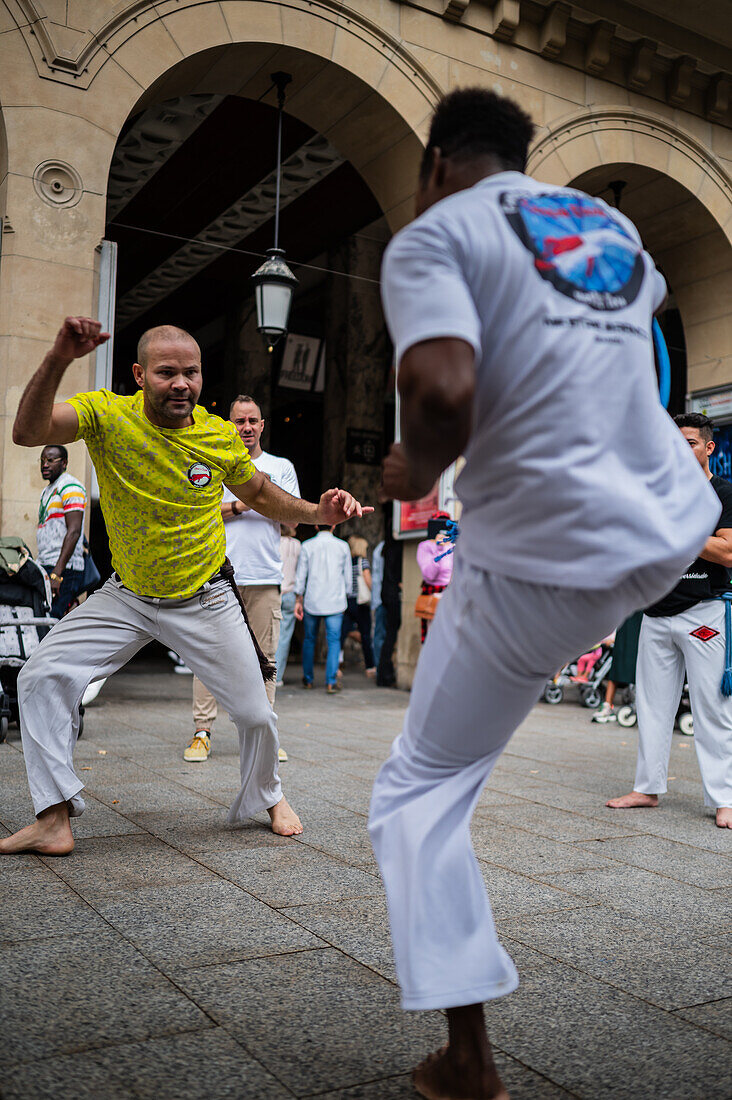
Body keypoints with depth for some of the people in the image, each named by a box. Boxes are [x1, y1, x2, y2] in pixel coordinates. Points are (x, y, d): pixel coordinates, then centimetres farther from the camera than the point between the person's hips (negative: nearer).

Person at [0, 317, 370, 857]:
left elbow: (260, 494, 6)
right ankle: (54, 821, 2)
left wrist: (319, 512, -11)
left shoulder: (223, 438, -11)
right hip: (126, 596, 1)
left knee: (255, 713, 3)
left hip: (205, 600, 0)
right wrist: (59, 359, -45)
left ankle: (269, 797, 34)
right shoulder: (106, 413, -15)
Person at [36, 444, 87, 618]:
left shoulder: (70, 487, -6)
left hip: (64, 569, -9)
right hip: (45, 566, 9)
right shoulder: (46, 491, 23)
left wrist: (56, 573, -23)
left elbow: (74, 532, -16)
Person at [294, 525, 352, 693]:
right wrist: (345, 598, 18)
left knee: (309, 639, 14)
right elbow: (348, 577, 6)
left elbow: (301, 576, 0)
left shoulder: (307, 546, 0)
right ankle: (331, 681, -9)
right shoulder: (343, 546, 2)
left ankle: (308, 679, 23)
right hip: (335, 603, -1)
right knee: (334, 641, 1)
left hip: (312, 601, 1)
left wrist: (298, 601, 6)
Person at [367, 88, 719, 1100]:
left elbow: (443, 389, -24)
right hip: (674, 534, 7)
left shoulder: (432, 235, -5)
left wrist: (418, 472, -4)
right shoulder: (610, 224, 16)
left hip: (547, 565, -6)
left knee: (421, 793, 9)